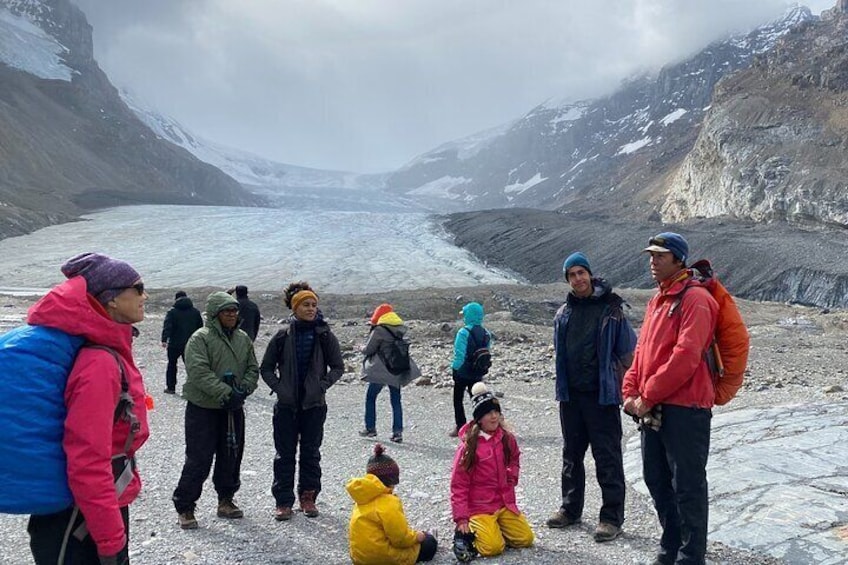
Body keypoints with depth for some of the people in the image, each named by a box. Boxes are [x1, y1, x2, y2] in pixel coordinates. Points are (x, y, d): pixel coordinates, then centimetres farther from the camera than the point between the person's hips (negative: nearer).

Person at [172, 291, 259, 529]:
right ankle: (185, 507, 12)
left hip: (233, 409, 6)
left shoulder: (243, 339, 8)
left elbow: (253, 369, 9)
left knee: (231, 456, 15)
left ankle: (226, 500, 31)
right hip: (203, 409, -6)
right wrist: (225, 393, -27)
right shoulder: (200, 338, -12)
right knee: (199, 459, -3)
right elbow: (199, 372, -22)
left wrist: (243, 390, -10)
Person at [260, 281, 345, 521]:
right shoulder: (283, 336, -2)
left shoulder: (324, 335, -2)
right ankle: (283, 501, 15)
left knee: (311, 452, 9)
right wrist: (279, 388, -8)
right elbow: (266, 368, 5)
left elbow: (338, 366, 5)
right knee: (285, 453, 5)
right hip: (286, 405, 0)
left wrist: (322, 385, -9)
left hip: (314, 404, 0)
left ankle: (308, 497, 23)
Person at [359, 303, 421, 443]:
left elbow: (369, 349, -10)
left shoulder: (379, 330, -14)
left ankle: (370, 428, 13)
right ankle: (398, 432, 8)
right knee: (396, 400, 10)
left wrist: (362, 349, 12)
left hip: (380, 370, -6)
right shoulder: (400, 330, 7)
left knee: (370, 397, 11)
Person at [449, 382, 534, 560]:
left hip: (504, 503, 6)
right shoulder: (468, 446, -15)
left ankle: (494, 529, 16)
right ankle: (465, 533, 4)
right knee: (493, 547, -21)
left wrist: (511, 478, 6)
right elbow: (458, 485, -11)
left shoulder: (507, 438, 0)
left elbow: (514, 459, 24)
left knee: (526, 538, -2)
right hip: (479, 507, -6)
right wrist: (461, 518, -15)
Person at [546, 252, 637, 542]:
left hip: (601, 396, -5)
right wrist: (563, 386, 15)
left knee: (607, 458, 0)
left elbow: (629, 352, -5)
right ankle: (570, 508, 29)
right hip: (570, 396, 6)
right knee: (571, 455, 15)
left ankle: (612, 517, 10)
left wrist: (619, 387, -6)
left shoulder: (610, 310, -6)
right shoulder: (563, 314, 10)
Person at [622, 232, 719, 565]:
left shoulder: (694, 299, -11)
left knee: (687, 486, 1)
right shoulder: (657, 301, 17)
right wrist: (632, 392, 4)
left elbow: (685, 356, -20)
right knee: (657, 481, 16)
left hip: (684, 409, -9)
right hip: (652, 409, 9)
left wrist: (649, 396, -16)